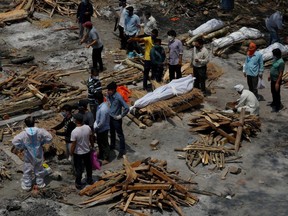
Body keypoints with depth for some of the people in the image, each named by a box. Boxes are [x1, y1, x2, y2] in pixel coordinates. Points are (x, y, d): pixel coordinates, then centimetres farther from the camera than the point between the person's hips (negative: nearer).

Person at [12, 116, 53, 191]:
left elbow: (14, 142, -21)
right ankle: (40, 183, 32)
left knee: (27, 170, 15)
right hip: (38, 155, 2)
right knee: (39, 169, 20)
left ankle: (27, 185, 24)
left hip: (28, 156, -2)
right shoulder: (40, 131, -18)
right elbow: (49, 138, -13)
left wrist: (23, 146, -7)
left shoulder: (23, 134, -21)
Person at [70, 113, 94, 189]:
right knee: (88, 166, 24)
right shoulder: (88, 128, -14)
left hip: (78, 153, -4)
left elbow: (73, 145, -21)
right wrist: (92, 145, 19)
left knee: (78, 168, 12)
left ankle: (79, 184, 25)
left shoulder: (74, 132, -28)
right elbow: (91, 138, 0)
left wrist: (71, 153, -4)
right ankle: (89, 180, 41)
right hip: (87, 151, 4)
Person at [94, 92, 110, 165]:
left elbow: (102, 123, -28)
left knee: (104, 144, 9)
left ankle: (106, 159, 25)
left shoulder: (103, 109, -34)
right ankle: (101, 155, 46)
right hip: (100, 128, 9)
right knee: (99, 142, 26)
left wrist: (95, 128, -15)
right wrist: (95, 124, 8)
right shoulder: (102, 104, -4)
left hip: (103, 129, -9)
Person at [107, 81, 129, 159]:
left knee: (120, 135, 5)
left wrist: (121, 116, -18)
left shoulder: (118, 97, -27)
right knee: (112, 133, 25)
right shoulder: (109, 95, -6)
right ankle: (112, 145, 45)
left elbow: (127, 108, -26)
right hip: (110, 117, 7)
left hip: (116, 119, -7)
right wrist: (109, 112, 12)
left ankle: (122, 151, 13)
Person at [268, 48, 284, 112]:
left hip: (276, 80, -9)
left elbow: (281, 73, -24)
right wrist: (270, 75, 24)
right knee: (273, 92, 23)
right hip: (273, 79, 9)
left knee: (276, 93, 2)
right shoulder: (275, 59, 2)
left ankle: (278, 107, 14)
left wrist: (277, 83, -23)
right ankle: (274, 102, 42)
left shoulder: (281, 62, -27)